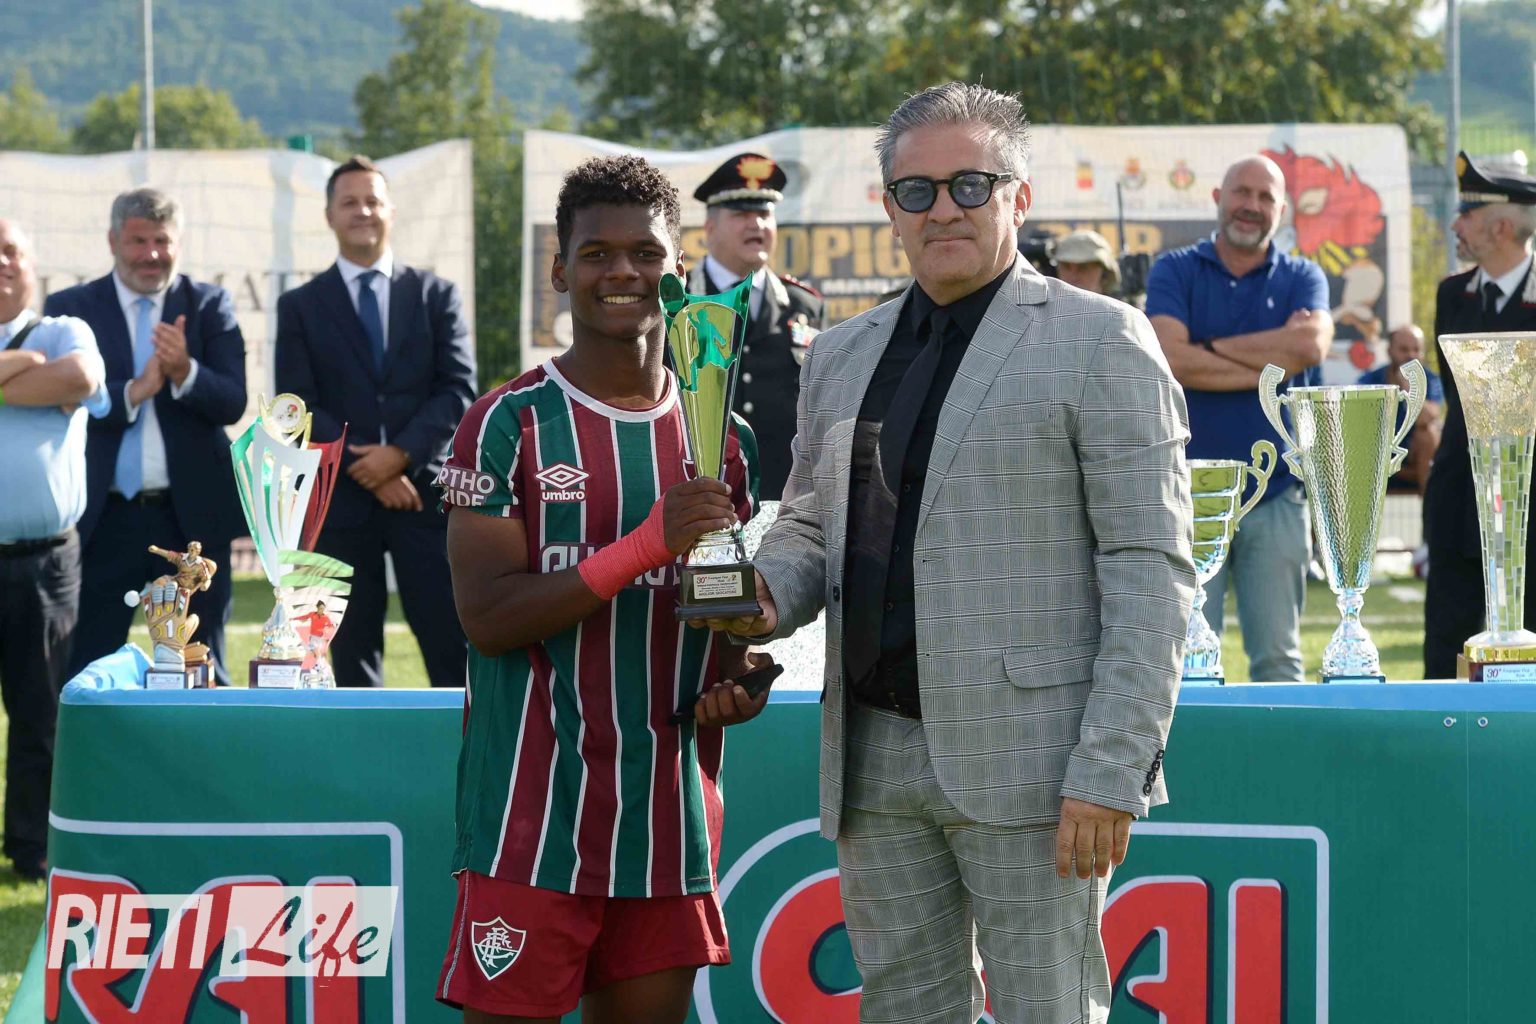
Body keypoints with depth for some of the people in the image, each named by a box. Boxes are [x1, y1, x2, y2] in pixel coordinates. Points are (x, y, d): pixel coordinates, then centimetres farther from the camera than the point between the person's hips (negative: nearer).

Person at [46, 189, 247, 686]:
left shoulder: (209, 305, 5)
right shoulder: (70, 308, 3)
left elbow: (233, 402, -6)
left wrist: (185, 372, -24)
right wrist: (132, 392, -21)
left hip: (192, 515, 1)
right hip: (103, 518, -1)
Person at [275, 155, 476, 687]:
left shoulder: (437, 295, 10)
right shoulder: (300, 306, 9)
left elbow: (459, 390, 1)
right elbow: (298, 408, -1)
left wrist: (402, 453, -13)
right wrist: (363, 468, -12)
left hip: (426, 493, 0)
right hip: (341, 499, 0)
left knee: (455, 650, -3)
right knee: (354, 658, 4)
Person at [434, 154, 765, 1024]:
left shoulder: (725, 439, 12)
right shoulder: (510, 424, -3)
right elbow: (487, 615, -13)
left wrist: (740, 678, 0)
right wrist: (648, 545, -22)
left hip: (669, 823, 5)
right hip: (534, 821, -5)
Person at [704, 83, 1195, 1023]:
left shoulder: (1098, 341, -3)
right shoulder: (842, 355, 17)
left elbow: (1150, 567, -8)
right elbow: (811, 521, 27)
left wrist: (1109, 771, -16)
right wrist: (771, 594, 2)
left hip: (1024, 762, -6)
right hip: (874, 759, 6)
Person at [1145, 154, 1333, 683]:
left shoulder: (1301, 278, 10)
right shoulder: (1175, 271, 5)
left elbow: (1312, 344, -12)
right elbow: (1168, 359, -12)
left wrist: (1212, 349, -8)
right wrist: (1274, 361, -8)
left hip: (1277, 495, 1)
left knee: (1277, 657, 5)